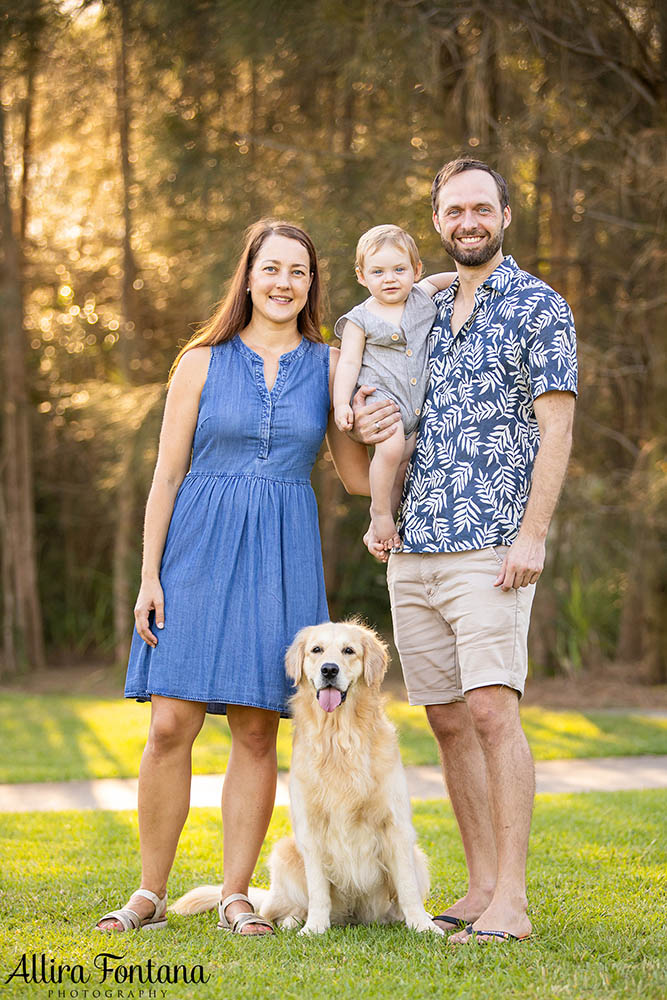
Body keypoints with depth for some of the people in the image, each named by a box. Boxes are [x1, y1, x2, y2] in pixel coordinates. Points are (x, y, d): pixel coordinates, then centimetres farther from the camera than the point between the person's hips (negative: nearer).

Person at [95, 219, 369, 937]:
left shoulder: (329, 366, 8)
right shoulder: (203, 362, 4)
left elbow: (358, 477, 9)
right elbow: (166, 474, 3)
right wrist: (149, 575, -3)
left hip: (282, 556, 1)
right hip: (200, 550, -1)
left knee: (256, 731, 1)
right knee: (170, 727, -5)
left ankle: (235, 896, 11)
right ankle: (150, 894, 7)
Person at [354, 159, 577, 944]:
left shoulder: (538, 306, 0)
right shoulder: (424, 312, 18)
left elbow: (556, 429, -7)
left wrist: (531, 535, -16)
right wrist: (366, 425, 1)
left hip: (491, 547, -6)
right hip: (412, 550, 7)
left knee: (492, 710, -14)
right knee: (448, 722, 7)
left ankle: (511, 898, -11)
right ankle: (481, 885, 14)